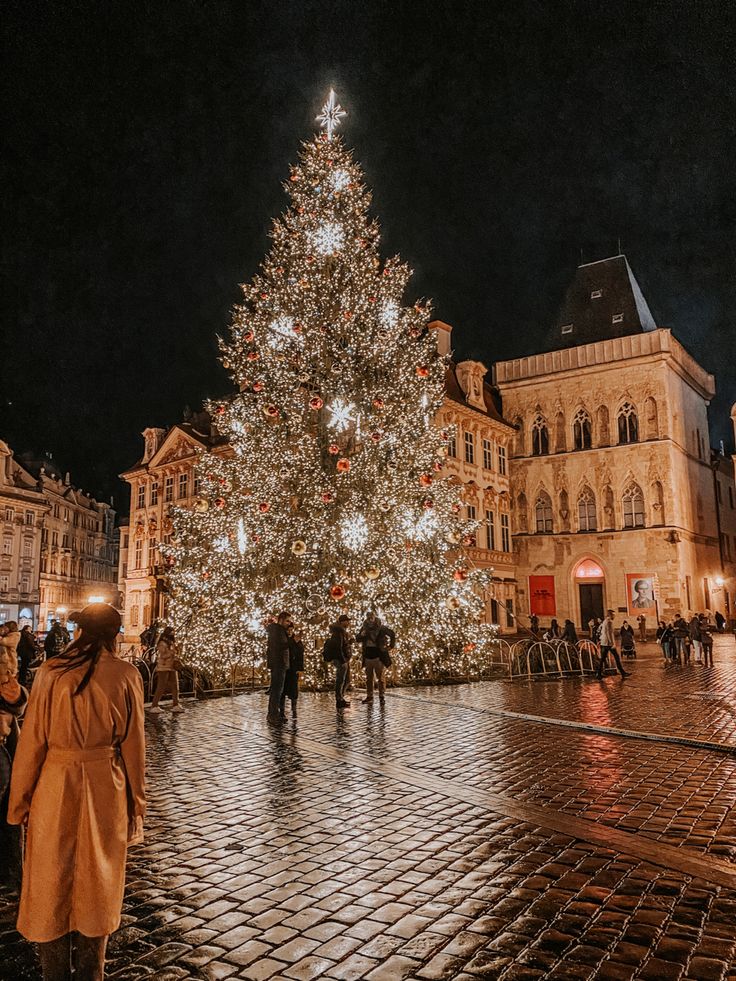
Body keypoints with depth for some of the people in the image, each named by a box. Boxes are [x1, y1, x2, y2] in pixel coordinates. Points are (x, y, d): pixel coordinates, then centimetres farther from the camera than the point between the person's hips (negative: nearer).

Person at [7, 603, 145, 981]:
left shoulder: (50, 672, -10)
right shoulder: (126, 676, -9)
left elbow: (32, 741, -6)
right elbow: (134, 745, -5)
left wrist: (20, 801, 6)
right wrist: (136, 802, 6)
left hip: (56, 786, 0)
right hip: (106, 790, 1)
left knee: (52, 882, 18)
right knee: (97, 885, 18)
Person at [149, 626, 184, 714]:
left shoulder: (173, 643, 14)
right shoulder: (162, 643, -10)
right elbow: (162, 656, -18)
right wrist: (172, 653, -26)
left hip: (172, 667, 8)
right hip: (163, 668, -8)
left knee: (175, 686, 5)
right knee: (161, 687, -5)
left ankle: (175, 705, 8)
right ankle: (154, 706, 1)